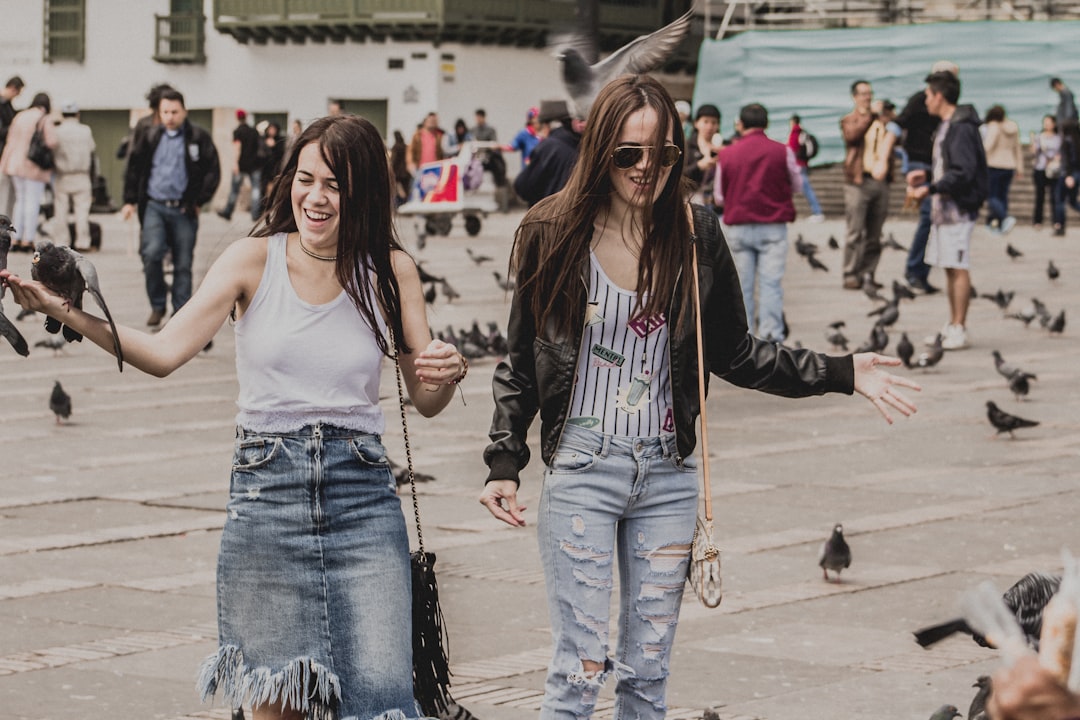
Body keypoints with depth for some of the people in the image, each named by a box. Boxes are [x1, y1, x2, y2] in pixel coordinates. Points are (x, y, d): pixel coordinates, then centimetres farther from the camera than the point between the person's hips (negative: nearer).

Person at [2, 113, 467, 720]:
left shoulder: (390, 270, 4)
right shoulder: (255, 260, 1)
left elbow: (425, 401, 6)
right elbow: (164, 353, -9)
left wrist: (448, 374, -17)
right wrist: (64, 310, -21)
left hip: (362, 494, 0)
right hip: (265, 490, 0)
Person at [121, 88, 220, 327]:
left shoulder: (198, 138, -1)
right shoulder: (151, 137, 6)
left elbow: (212, 172, 1)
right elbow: (134, 168, 13)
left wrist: (198, 202, -4)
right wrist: (130, 201, 7)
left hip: (183, 210, -1)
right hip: (154, 206, 1)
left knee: (183, 264, 4)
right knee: (151, 253, -16)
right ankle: (157, 305, 3)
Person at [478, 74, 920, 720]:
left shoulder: (696, 235, 0)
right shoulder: (553, 233, -5)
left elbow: (733, 353, 8)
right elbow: (521, 363, 3)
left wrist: (841, 373, 0)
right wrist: (505, 465, -4)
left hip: (670, 474, 3)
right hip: (582, 469, -2)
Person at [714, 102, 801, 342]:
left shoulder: (726, 154, -1)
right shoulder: (782, 152, -5)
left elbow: (719, 197, 7)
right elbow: (796, 184, 10)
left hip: (738, 227, 1)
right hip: (773, 226, -1)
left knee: (742, 285, 8)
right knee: (771, 282, -2)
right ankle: (771, 334, -7)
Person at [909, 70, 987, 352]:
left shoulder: (962, 128, -15)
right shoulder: (946, 126, 17)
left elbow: (963, 172, -22)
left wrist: (930, 189, -21)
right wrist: (925, 178, 16)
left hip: (958, 208, -10)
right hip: (944, 209, 10)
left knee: (958, 268, -8)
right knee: (950, 268, 12)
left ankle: (959, 330, -6)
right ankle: (952, 326, 18)